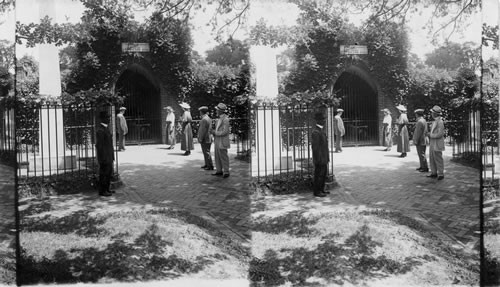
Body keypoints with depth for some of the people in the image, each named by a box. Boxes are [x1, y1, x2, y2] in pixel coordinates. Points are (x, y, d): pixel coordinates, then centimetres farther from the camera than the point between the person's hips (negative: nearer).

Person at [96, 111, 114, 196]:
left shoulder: (106, 128, 12)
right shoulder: (100, 130, -20)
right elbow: (99, 145, -21)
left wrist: (111, 156, 19)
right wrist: (103, 159, -21)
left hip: (109, 156, 9)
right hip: (104, 156, -9)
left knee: (109, 172, 16)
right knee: (103, 174, 0)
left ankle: (106, 189, 26)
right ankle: (102, 191, 10)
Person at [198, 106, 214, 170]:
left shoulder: (204, 120, -18)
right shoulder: (209, 118, 13)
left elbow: (203, 130, -21)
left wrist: (200, 139, -17)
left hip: (204, 139, -10)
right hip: (208, 138, 10)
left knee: (206, 152, -5)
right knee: (206, 152, 17)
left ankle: (210, 166, -3)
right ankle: (207, 164, 25)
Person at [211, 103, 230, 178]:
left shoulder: (225, 119, -16)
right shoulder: (220, 118, 14)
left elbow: (225, 132, -21)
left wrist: (215, 133, -14)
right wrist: (213, 131, 5)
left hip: (222, 142, -9)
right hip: (217, 141, 9)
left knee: (223, 157, -3)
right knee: (217, 157, 11)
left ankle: (226, 172, 4)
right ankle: (219, 171, 18)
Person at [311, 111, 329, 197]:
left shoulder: (321, 130, 13)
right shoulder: (315, 132, -19)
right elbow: (315, 147, -21)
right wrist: (318, 160, -21)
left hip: (324, 159, 10)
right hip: (320, 159, -10)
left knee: (324, 174, 16)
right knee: (319, 175, -1)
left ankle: (321, 190, 27)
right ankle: (316, 192, 9)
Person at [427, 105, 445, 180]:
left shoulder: (440, 122, -16)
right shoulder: (434, 121, 13)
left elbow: (439, 134, -21)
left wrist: (431, 135, -13)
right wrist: (429, 134, 8)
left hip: (437, 144, -9)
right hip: (432, 144, 9)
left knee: (438, 159, -3)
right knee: (432, 159, 12)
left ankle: (441, 174, 5)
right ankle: (434, 173, 19)